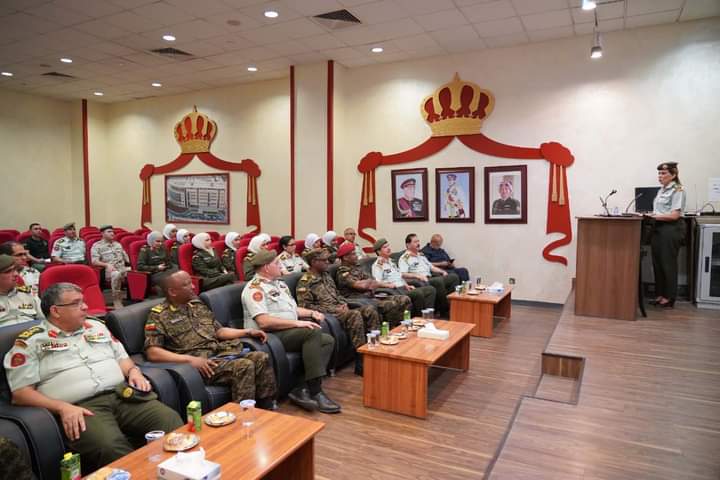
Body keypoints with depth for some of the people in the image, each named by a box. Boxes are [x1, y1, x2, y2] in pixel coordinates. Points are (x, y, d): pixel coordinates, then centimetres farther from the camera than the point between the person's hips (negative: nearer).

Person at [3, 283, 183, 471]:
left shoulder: (96, 327, 21)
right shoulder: (31, 342, 6)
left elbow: (121, 357, 28)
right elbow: (21, 392, 0)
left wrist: (133, 371, 4)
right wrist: (62, 407, -14)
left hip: (123, 394, 5)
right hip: (81, 407, -4)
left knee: (172, 422, -21)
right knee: (111, 449, -36)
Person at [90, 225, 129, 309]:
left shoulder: (118, 244, 24)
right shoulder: (97, 245, 7)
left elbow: (126, 257, 24)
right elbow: (94, 261, -5)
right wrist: (107, 265, -20)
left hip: (123, 268, 5)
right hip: (108, 270, -5)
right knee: (116, 274, -40)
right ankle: (117, 301, -33)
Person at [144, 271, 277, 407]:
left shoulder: (197, 304, 17)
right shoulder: (159, 316, -3)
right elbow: (152, 353, -12)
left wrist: (248, 331, 9)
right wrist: (189, 359, -21)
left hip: (220, 353, 7)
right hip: (199, 362, -7)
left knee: (261, 358, -15)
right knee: (244, 366, -29)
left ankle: (268, 410, -9)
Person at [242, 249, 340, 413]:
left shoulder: (279, 283, 19)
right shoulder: (255, 288, -12)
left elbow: (292, 308, 25)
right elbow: (264, 322, -23)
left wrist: (311, 312, 6)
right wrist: (297, 323, -23)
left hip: (290, 332, 10)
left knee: (328, 340, -6)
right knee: (312, 332, -28)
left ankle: (305, 390, -17)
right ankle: (315, 392, -24)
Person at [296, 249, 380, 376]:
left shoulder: (326, 275, 20)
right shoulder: (305, 282, -6)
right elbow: (305, 306, -14)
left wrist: (344, 303, 3)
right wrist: (333, 309, -16)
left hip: (340, 309, 8)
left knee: (370, 309, -13)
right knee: (355, 315, -33)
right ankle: (361, 363, -30)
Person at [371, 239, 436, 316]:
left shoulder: (391, 262, 25)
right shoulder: (377, 265, -2)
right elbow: (377, 283, -12)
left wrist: (407, 285, 9)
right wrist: (391, 285, -22)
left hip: (404, 288, 9)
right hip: (396, 291, -9)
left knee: (430, 289, -8)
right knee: (419, 293, -32)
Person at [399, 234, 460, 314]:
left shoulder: (421, 255, 27)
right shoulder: (404, 258, 0)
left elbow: (431, 267, 29)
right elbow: (403, 274, -12)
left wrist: (442, 271, 10)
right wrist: (418, 276, -24)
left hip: (431, 278, 8)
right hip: (421, 281, -8)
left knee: (454, 277, -9)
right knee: (439, 281, -33)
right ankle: (445, 310, -21)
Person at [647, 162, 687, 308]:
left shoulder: (677, 190, -9)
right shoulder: (661, 190, 14)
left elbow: (674, 215, -16)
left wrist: (654, 216, -20)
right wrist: (650, 215, 0)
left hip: (671, 229, -8)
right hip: (658, 228, 8)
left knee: (668, 263, -1)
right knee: (657, 262, 9)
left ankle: (669, 297, 9)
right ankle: (660, 295, 18)